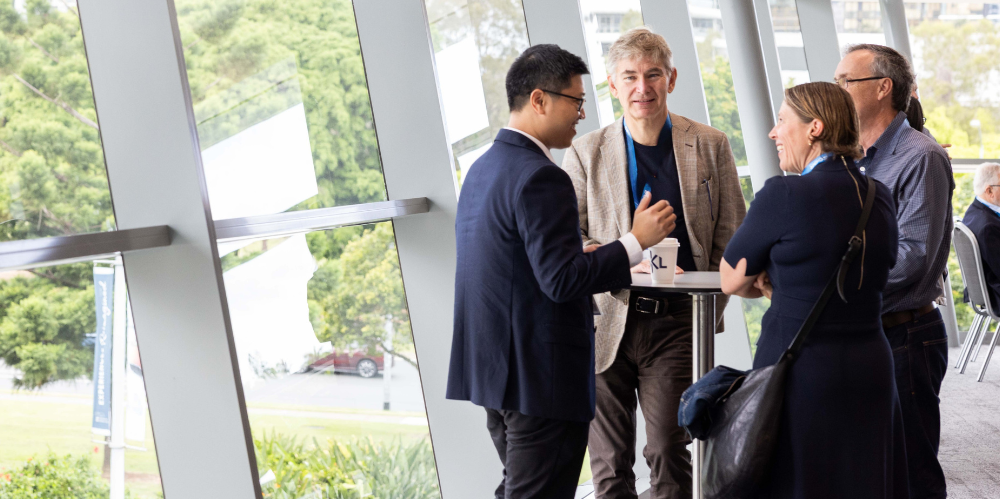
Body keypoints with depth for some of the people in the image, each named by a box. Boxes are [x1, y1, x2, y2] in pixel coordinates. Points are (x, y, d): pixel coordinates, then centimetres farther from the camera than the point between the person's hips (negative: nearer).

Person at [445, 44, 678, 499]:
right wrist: (636, 241, -16)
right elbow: (562, 280, -24)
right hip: (541, 375, -10)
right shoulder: (539, 177, -19)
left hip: (493, 367, 10)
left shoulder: (484, 167, 12)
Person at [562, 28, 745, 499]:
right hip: (606, 322, 1)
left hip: (676, 322, -1)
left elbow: (731, 236, 9)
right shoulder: (585, 153, 5)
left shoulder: (710, 146, 6)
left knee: (668, 452, -8)